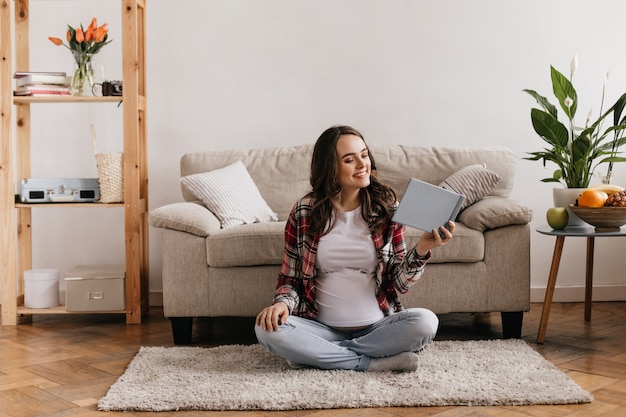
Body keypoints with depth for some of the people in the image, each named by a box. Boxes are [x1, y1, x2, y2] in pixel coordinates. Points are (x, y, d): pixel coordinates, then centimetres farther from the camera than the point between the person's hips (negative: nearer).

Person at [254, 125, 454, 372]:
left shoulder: (386, 209, 1)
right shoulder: (304, 213, 0)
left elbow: (399, 283, 0)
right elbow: (290, 277, 6)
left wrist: (421, 250, -17)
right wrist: (283, 302, -15)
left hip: (377, 327, 1)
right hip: (321, 327, 0)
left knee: (425, 322, -28)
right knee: (267, 328, -27)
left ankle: (316, 355, -16)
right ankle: (373, 363, -17)